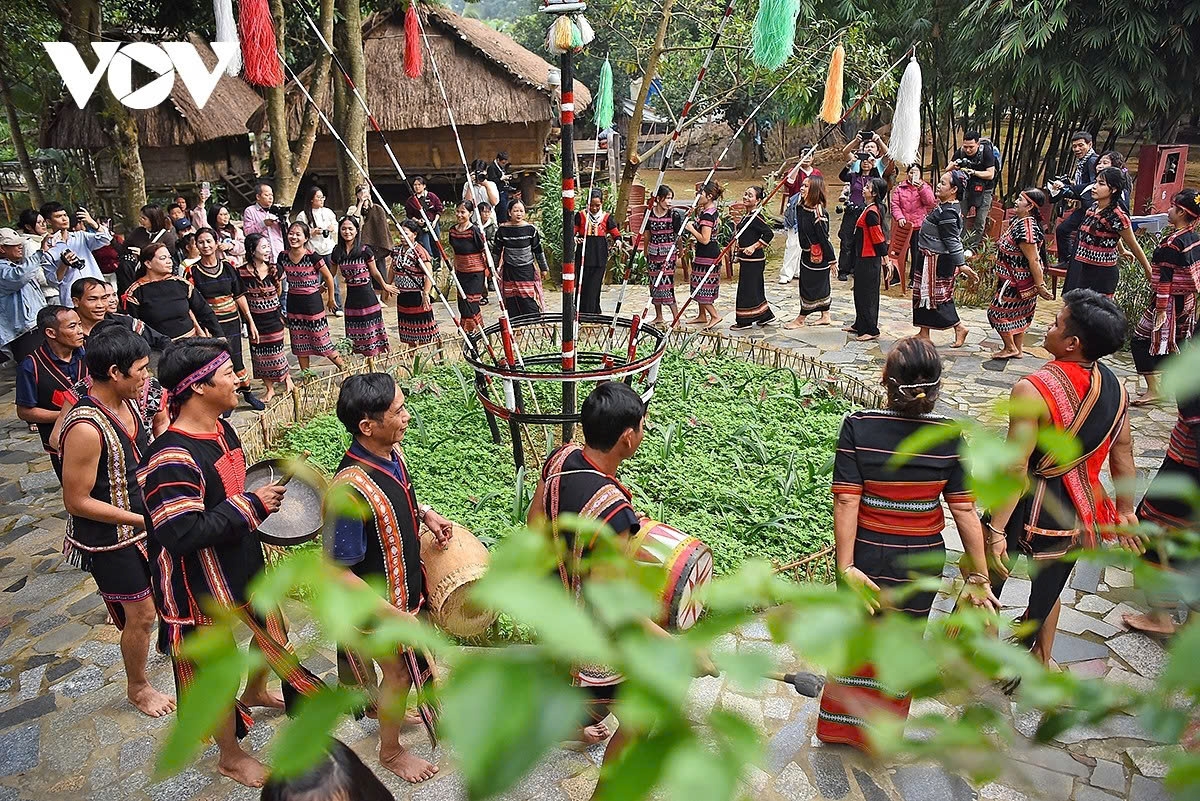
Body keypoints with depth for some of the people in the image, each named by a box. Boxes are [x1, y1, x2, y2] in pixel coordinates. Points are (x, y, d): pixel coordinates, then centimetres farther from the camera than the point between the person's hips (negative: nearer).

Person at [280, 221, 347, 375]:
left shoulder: (312, 257, -15)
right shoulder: (283, 256, -2)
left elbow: (329, 277, -4)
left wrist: (330, 298, 4)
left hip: (312, 302, -5)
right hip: (293, 303, 5)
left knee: (322, 341, -2)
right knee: (299, 343, 12)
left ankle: (345, 368, 13)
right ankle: (305, 374, 25)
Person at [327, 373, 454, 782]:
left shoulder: (393, 452, -11)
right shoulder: (351, 491, -37)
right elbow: (337, 571, -29)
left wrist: (424, 513, -5)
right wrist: (391, 616, -27)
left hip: (406, 582, 7)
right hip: (380, 602, -7)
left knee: (402, 665, 29)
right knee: (400, 672, 15)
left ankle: (388, 710, 59)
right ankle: (390, 750, 43)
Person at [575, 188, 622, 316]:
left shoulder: (607, 217, 6)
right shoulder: (580, 215, 4)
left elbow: (616, 233, 7)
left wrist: (617, 241, -16)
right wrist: (574, 238, -20)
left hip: (600, 257, 0)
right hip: (584, 256, 0)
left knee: (595, 286, 0)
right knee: (583, 285, -1)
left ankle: (594, 313, 6)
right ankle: (582, 312, 5)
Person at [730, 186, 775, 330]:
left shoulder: (755, 217, -17)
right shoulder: (748, 215, 13)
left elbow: (769, 233, -25)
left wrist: (753, 247, -24)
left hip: (753, 259, -10)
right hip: (748, 259, 10)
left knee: (747, 288, -3)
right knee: (756, 288, 16)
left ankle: (744, 321, 6)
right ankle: (767, 316, 25)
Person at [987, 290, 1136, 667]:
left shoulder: (1032, 390, -25)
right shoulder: (1115, 388, -3)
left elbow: (1016, 468, -25)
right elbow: (1123, 455, 7)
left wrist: (996, 529, -20)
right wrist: (1125, 510, 20)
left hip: (1031, 508, -6)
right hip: (1078, 512, 7)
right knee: (1049, 588, 25)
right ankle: (1041, 662, 43)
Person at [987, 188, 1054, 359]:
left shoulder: (1026, 228, -27)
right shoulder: (1017, 220, 3)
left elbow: (1034, 259, -26)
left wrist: (1040, 285, -23)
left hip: (1018, 281, -10)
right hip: (1014, 279, 10)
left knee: (998, 312, 1)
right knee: (1018, 314, 17)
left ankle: (1010, 348, 13)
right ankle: (1018, 350, 28)